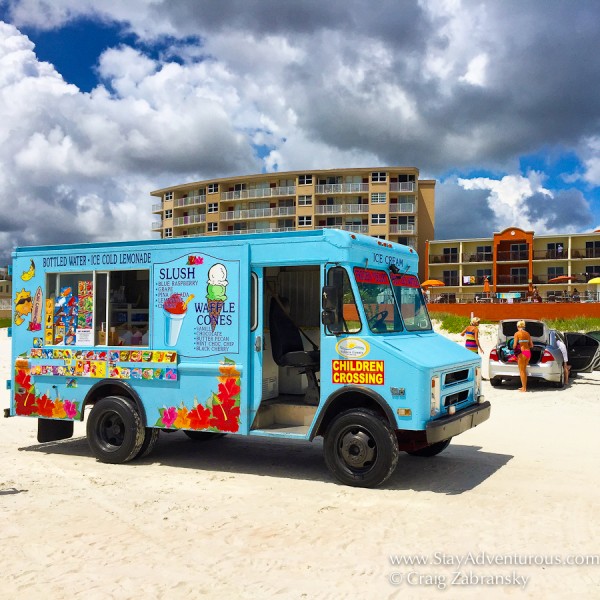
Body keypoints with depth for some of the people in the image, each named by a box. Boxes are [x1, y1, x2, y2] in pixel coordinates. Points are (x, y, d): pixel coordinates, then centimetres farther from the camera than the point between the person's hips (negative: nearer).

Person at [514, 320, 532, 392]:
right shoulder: (527, 334, 11)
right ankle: (524, 386, 23)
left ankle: (524, 388, 2)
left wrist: (514, 348, 10)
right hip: (528, 352, 6)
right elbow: (531, 345, 13)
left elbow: (515, 345, -11)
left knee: (521, 371, 2)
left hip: (522, 353, -6)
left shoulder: (517, 334, -7)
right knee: (524, 370, 18)